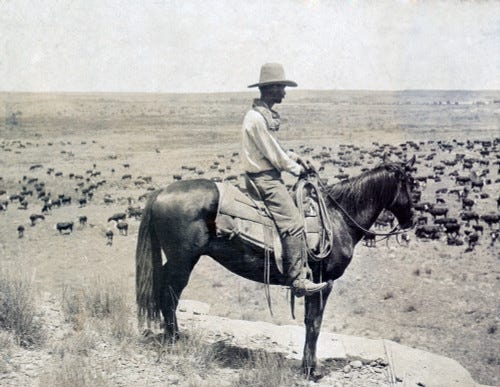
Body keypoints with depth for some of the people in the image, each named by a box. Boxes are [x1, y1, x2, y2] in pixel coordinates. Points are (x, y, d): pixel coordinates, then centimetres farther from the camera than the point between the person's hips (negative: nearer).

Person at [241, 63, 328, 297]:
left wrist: (292, 157, 9)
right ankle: (298, 281, -20)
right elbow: (273, 155, -16)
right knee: (293, 224, -18)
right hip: (264, 179, -11)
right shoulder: (256, 118, -18)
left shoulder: (266, 115, 14)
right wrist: (296, 169, -3)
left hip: (269, 176, 11)